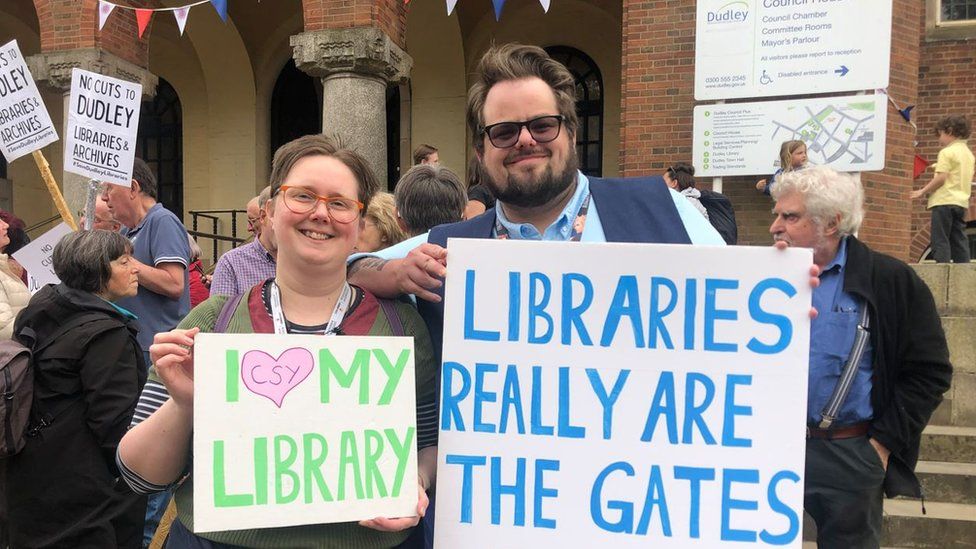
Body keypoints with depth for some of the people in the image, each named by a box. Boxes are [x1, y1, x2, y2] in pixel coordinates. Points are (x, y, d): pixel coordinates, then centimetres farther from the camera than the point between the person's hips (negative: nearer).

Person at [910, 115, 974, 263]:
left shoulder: (947, 152, -8)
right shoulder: (968, 153, 17)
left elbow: (941, 178, -16)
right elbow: (968, 180, 19)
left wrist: (922, 191, -7)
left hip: (944, 201, -8)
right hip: (962, 202, 8)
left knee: (940, 241, -7)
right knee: (959, 241, 8)